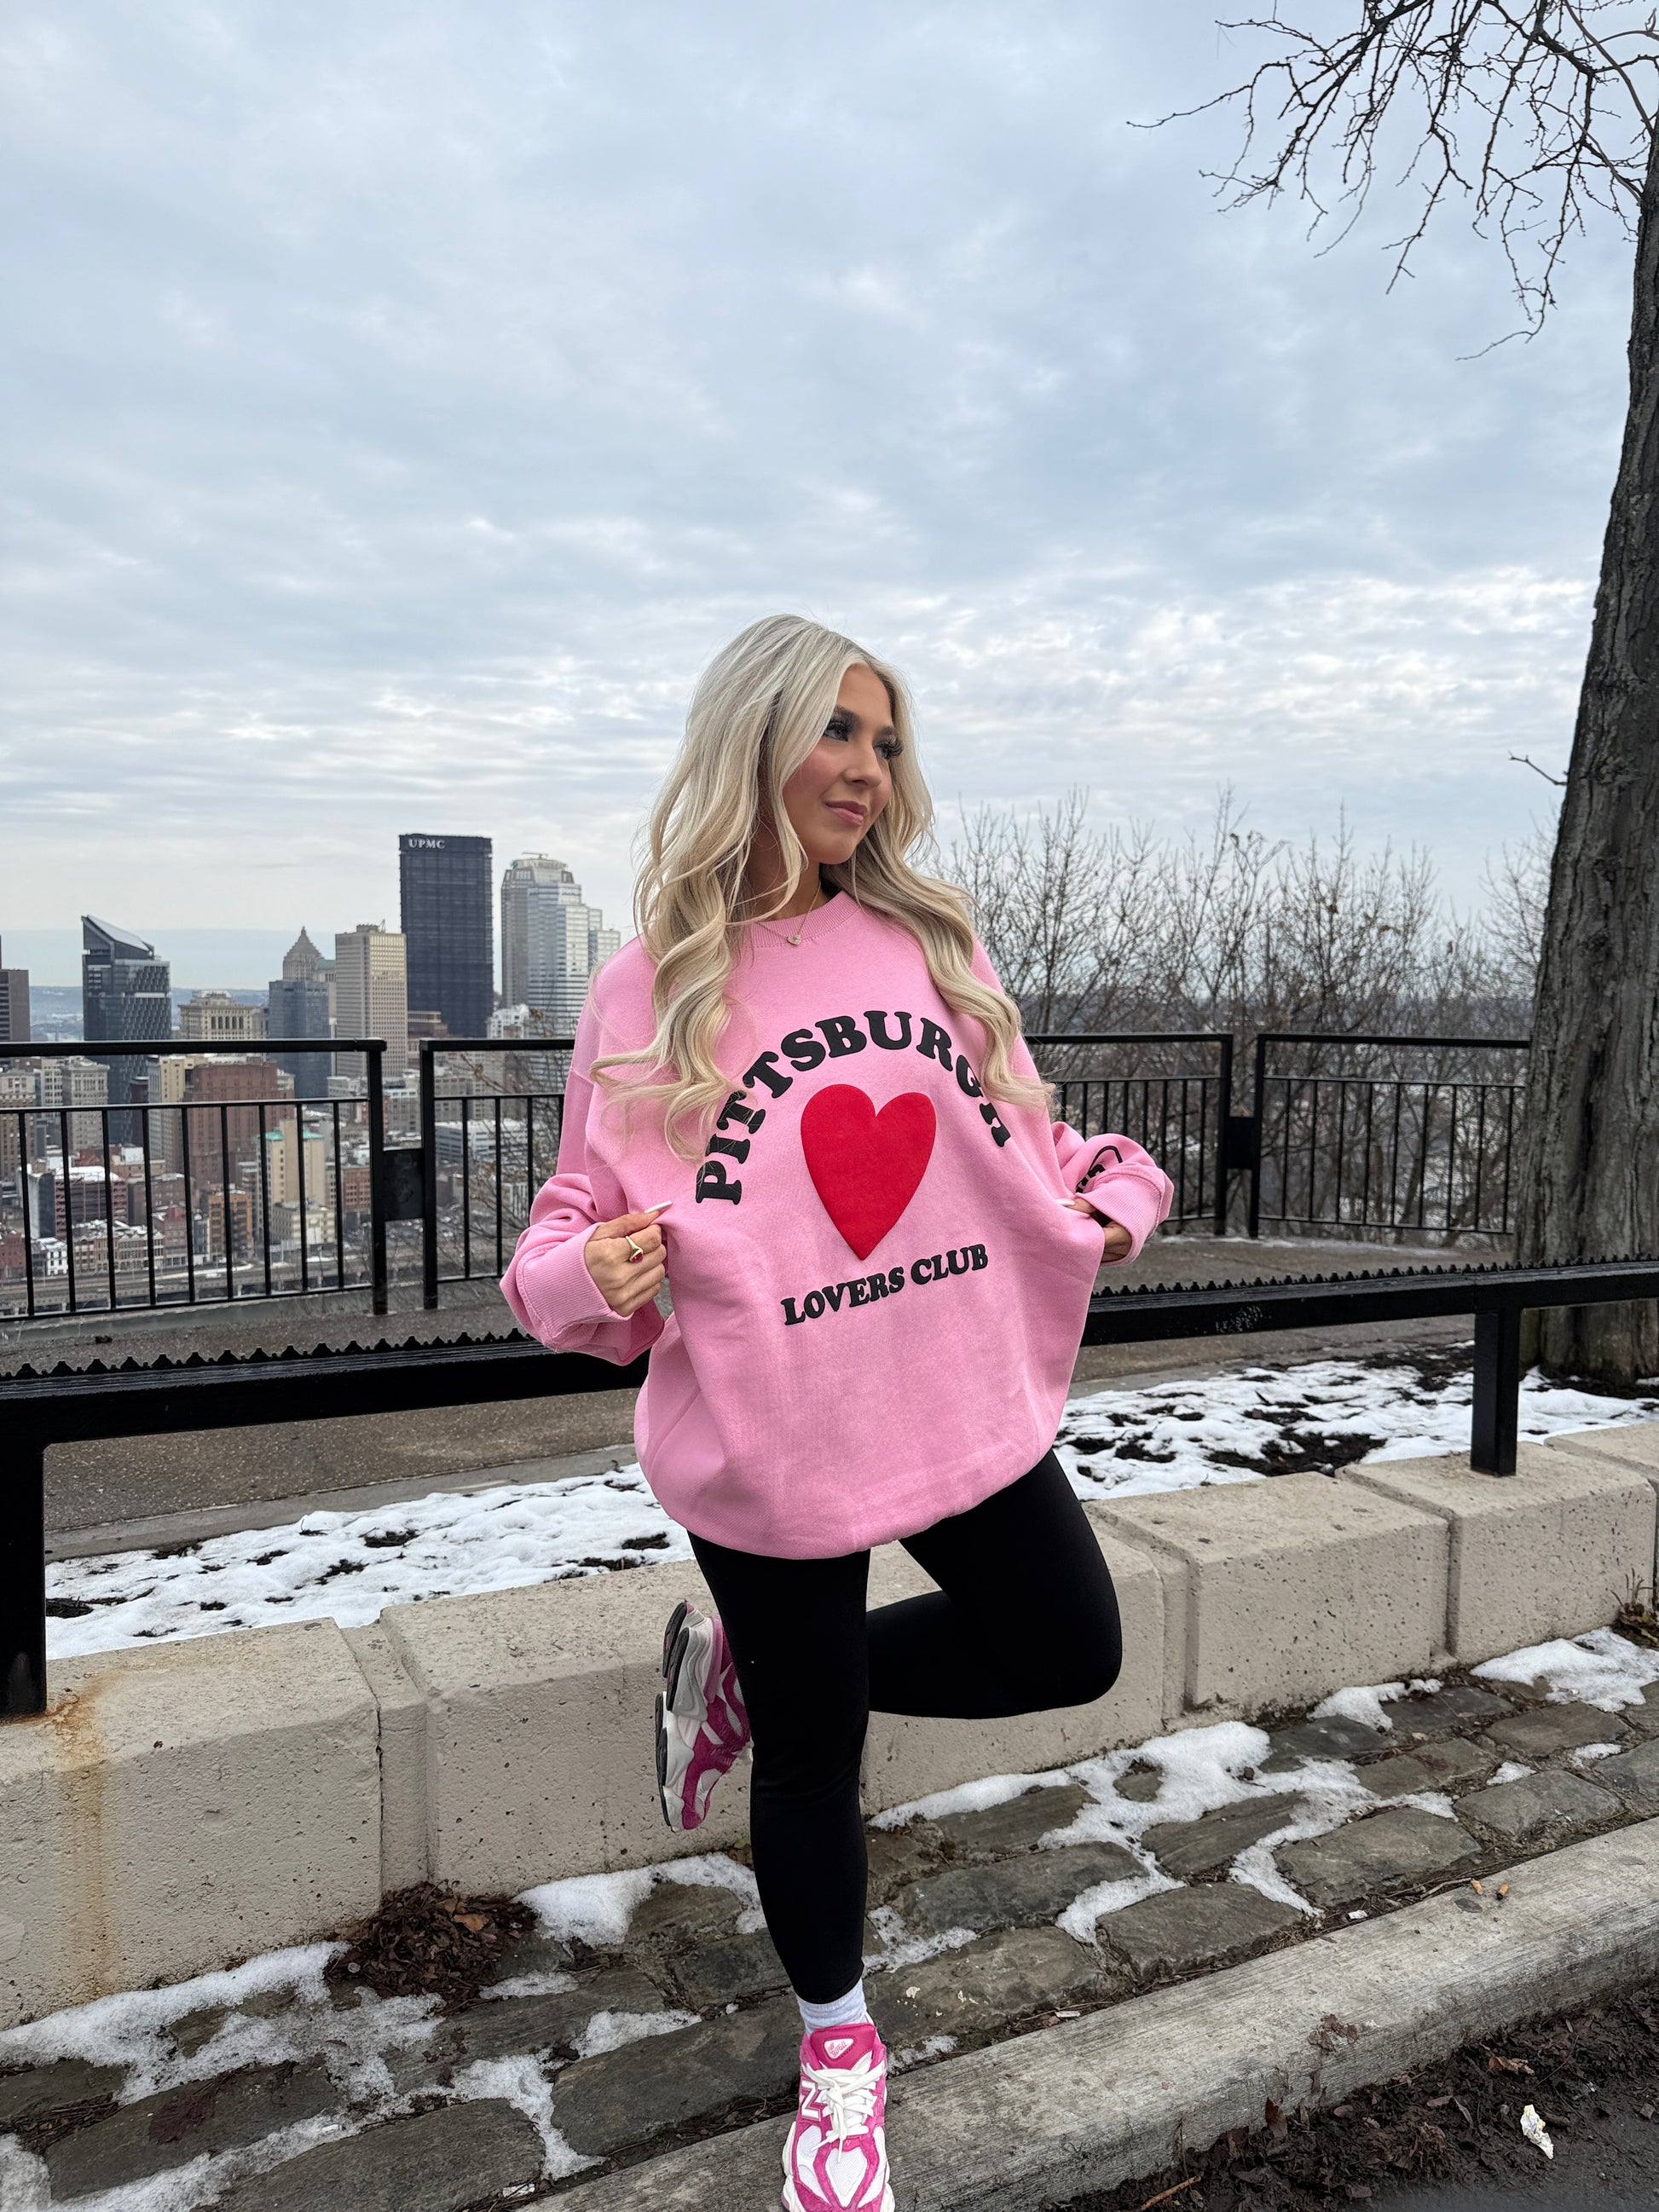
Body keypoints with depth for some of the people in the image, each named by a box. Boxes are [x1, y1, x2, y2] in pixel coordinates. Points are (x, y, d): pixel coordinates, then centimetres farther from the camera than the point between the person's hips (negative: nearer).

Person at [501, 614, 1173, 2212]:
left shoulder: (930, 936, 2)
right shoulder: (651, 987, -8)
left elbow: (1014, 1126, 13)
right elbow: (583, 1215, -2)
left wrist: (1113, 1193, -2)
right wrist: (594, 1270, -23)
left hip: (967, 1404, 4)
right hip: (770, 1437, -4)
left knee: (1068, 1653, 15)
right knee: (814, 1757, 13)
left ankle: (744, 1665, 29)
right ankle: (836, 2039, 43)